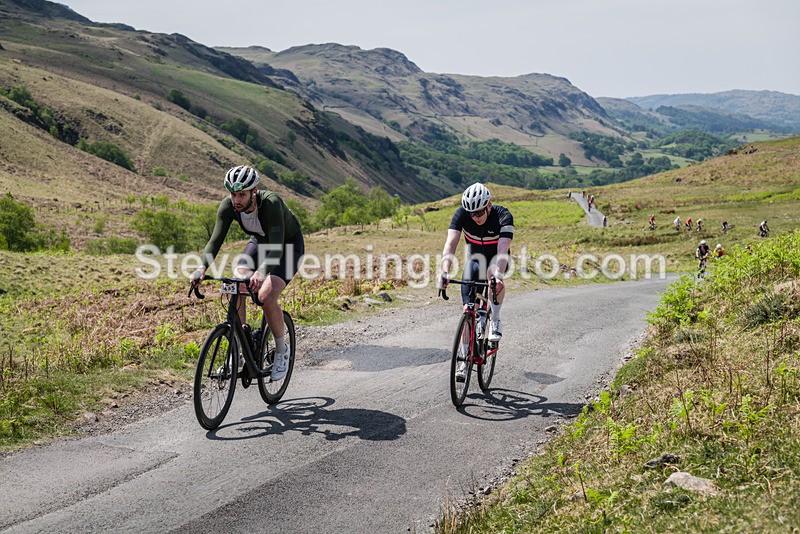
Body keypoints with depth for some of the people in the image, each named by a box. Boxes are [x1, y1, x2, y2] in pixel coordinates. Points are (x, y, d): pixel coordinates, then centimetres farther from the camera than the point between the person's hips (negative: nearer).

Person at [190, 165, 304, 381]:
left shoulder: (271, 203, -38)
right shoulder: (228, 205, -23)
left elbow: (277, 248, -46)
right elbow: (216, 239, -27)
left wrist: (261, 272, -63)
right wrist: (202, 268, -45)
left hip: (289, 245, -5)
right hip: (260, 242, 5)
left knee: (266, 295, -25)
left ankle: (282, 349, -1)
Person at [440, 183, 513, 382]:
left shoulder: (503, 216, -30)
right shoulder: (461, 214, -24)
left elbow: (503, 248, -42)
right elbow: (450, 243, -35)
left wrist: (498, 275, -59)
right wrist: (445, 272, -51)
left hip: (496, 257, -2)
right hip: (474, 257, 2)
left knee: (492, 273, -38)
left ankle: (495, 320, -14)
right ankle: (466, 360, -1)